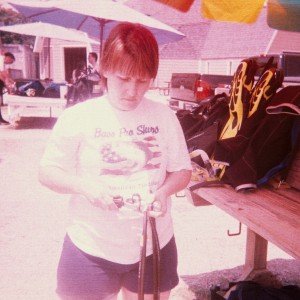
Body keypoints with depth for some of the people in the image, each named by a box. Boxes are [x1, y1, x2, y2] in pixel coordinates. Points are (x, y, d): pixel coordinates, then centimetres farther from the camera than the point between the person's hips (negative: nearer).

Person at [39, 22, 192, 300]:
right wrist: (84, 185, -22)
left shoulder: (164, 116, -3)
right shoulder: (77, 117, -10)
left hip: (154, 246, 3)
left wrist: (164, 191, -17)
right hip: (91, 249, -2)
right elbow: (47, 172, -4)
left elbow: (182, 170, 4)